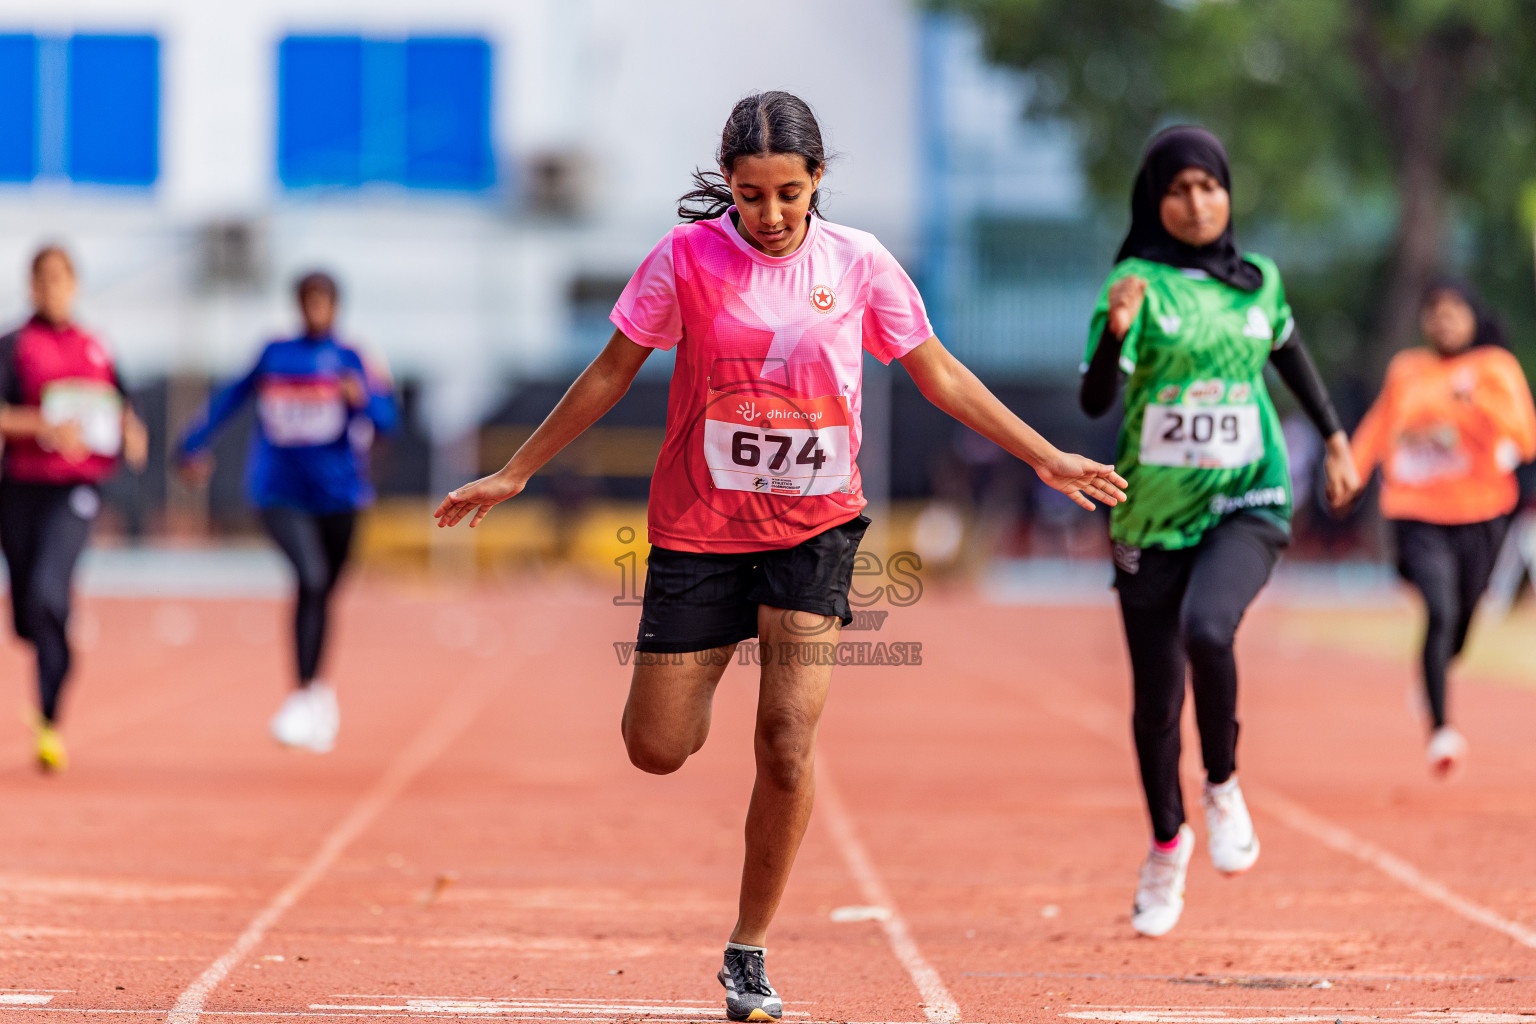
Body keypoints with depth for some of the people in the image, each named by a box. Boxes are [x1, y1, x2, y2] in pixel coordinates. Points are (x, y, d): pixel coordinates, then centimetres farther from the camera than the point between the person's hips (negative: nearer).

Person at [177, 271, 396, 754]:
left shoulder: (353, 361, 1)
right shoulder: (274, 356, 7)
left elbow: (386, 420, -10)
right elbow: (231, 397, 20)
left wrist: (362, 397, -30)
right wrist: (194, 444, 22)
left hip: (336, 495, 1)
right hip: (281, 492, -1)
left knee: (322, 592, 10)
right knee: (311, 578, -21)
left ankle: (311, 695, 29)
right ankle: (309, 695, -18)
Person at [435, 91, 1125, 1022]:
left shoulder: (859, 263, -4)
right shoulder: (687, 257, -8)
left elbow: (940, 374, 8)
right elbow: (611, 374, 2)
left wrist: (1047, 459, 9)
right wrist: (514, 475, 4)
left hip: (815, 525, 0)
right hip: (700, 525, 0)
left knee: (789, 744, -12)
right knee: (658, 750, 1)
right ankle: (701, 665, 39)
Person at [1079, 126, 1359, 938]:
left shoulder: (1257, 281, 4)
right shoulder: (1139, 283, -9)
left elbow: (1288, 353, 25)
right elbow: (1094, 400, -20)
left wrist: (1335, 438, 29)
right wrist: (1115, 333, -38)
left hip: (1246, 504, 1)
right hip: (1153, 515, 0)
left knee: (1206, 629, -29)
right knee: (1155, 696, 7)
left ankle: (1222, 786, -5)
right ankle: (1167, 841, 33)